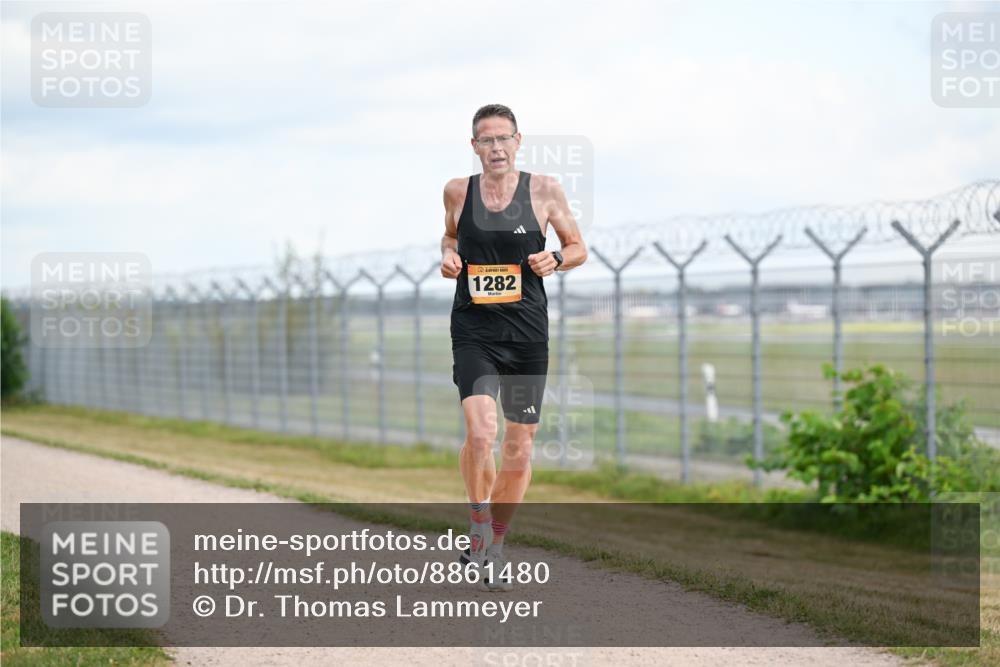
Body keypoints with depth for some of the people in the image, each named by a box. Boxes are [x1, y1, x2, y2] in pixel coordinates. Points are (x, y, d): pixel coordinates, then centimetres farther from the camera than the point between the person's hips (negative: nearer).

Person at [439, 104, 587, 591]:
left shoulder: (543, 190, -1)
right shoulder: (458, 191, 2)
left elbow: (578, 248, 8)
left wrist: (555, 260, -12)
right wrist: (448, 257, 0)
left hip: (528, 332, 1)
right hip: (474, 331, -1)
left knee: (520, 444, 8)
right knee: (480, 431, -21)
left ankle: (495, 545, 25)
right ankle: (478, 528, 0)